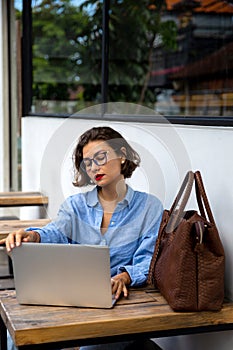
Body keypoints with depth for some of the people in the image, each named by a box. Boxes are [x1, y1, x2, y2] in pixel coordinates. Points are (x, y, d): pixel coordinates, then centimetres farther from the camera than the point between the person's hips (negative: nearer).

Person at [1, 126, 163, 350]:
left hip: (121, 300, -3)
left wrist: (123, 277, -26)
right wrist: (33, 236, -31)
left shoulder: (149, 206, 6)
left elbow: (149, 260, -4)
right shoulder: (75, 205, 13)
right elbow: (55, 235, -6)